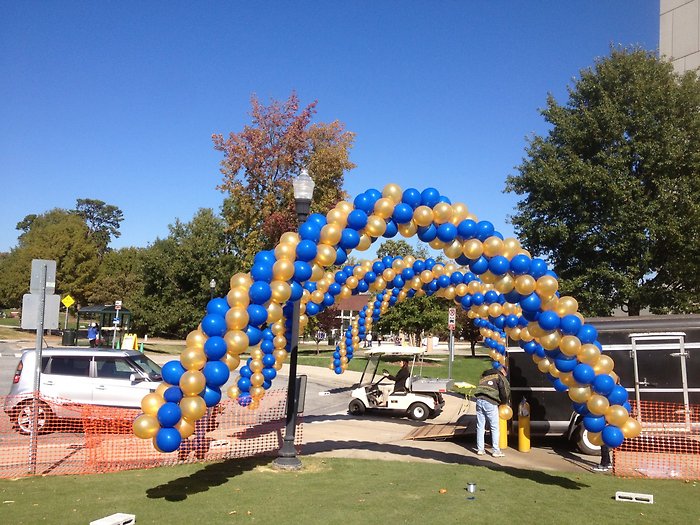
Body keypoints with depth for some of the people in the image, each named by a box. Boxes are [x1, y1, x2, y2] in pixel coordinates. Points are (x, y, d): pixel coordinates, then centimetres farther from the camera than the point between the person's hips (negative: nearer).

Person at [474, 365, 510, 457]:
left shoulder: (485, 376, 26)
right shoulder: (500, 377, 8)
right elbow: (505, 391, -3)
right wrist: (503, 402, 16)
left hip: (479, 400, 6)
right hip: (490, 403, -5)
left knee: (480, 426, 12)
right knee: (495, 427, 4)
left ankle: (480, 449, 16)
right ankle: (495, 451, 5)